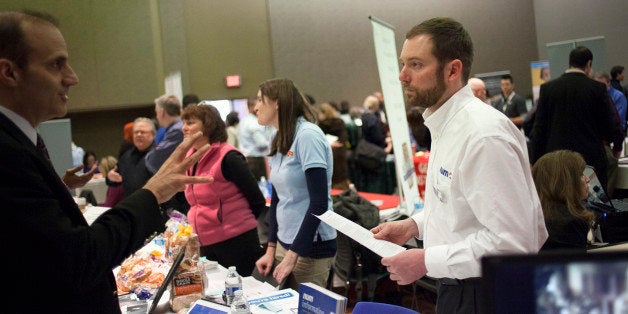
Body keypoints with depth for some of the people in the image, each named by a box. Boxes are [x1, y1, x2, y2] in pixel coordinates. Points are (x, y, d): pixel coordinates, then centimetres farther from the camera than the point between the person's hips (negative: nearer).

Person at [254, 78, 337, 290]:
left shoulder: (308, 136, -15)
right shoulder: (279, 141, 9)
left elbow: (319, 203, -19)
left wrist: (293, 256, -17)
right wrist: (271, 249, 8)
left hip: (311, 248, -7)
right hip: (285, 243, 7)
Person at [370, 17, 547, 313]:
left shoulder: (483, 134, -25)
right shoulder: (445, 125, 6)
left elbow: (512, 241, -28)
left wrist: (427, 261, -24)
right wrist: (415, 224, 5)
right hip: (456, 287, 9)